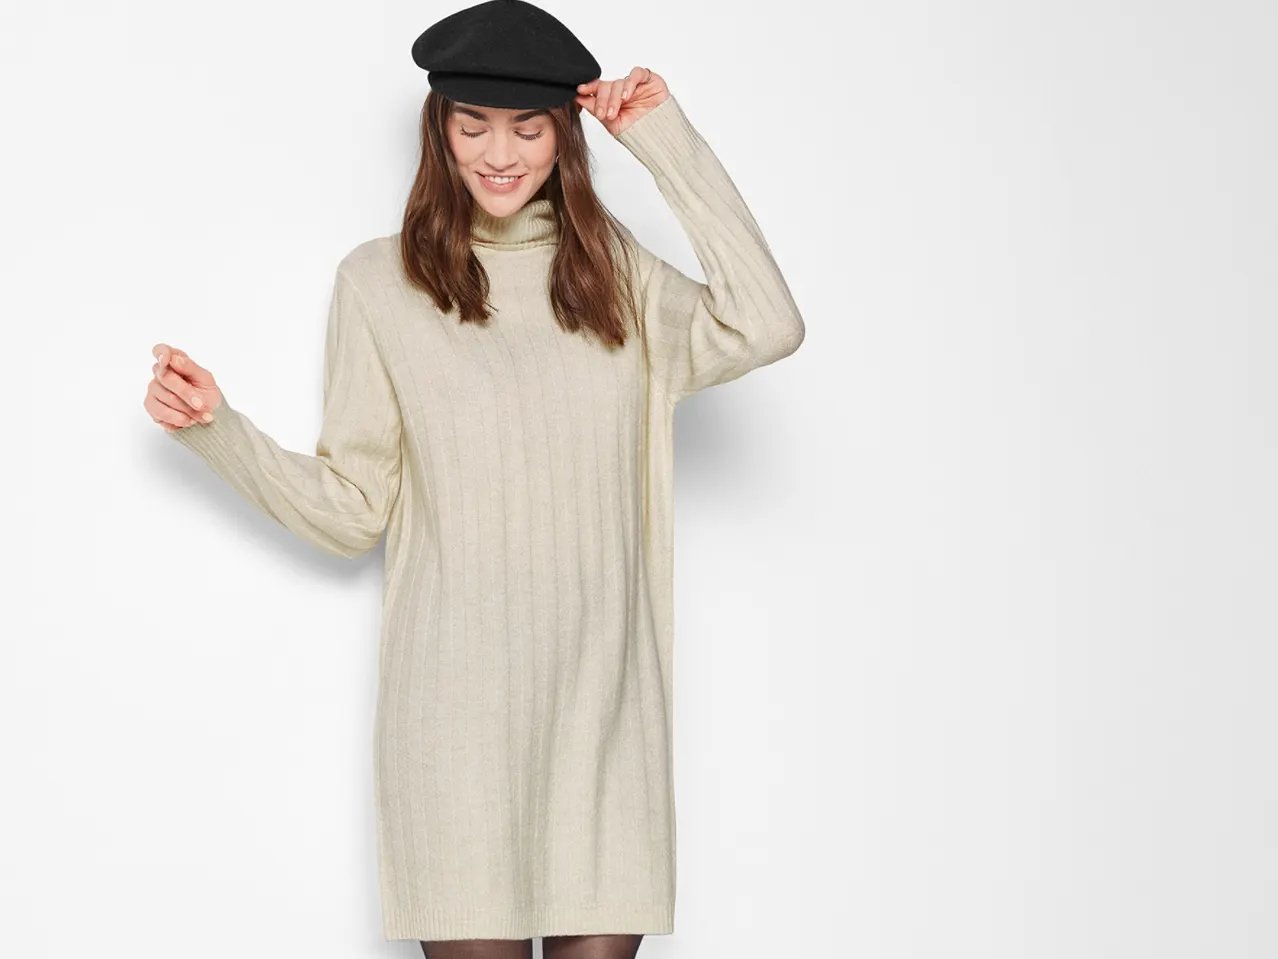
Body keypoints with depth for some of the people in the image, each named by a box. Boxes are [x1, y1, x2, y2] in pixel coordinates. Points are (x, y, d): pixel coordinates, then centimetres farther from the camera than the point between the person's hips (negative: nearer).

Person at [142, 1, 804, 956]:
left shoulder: (617, 272, 10)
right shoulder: (381, 280, 3)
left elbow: (766, 328, -8)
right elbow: (352, 509, 5)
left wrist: (672, 146, -4)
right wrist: (220, 431, -8)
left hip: (602, 695, 2)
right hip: (458, 705, -2)